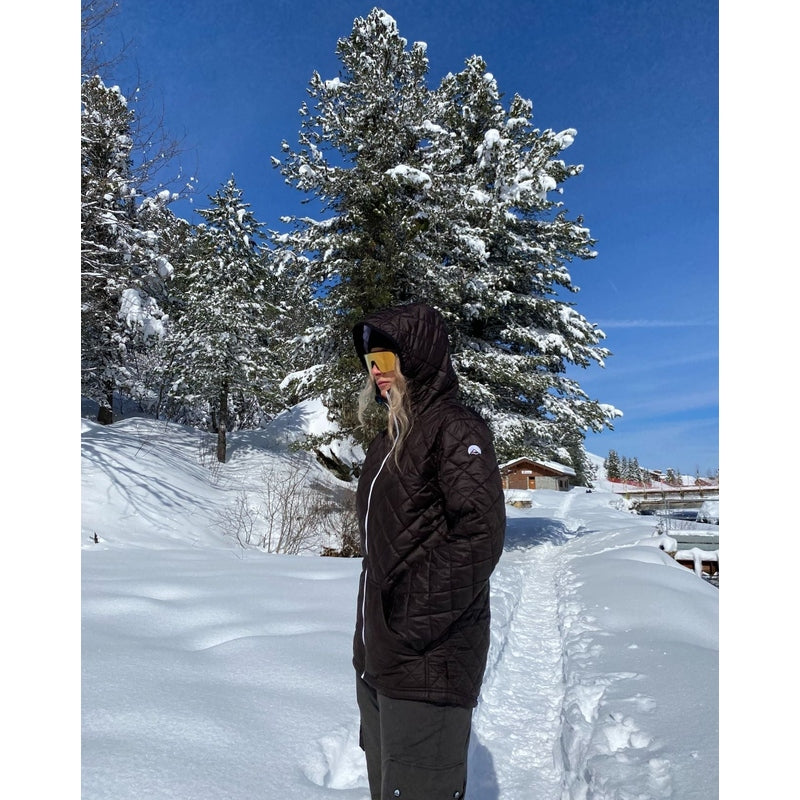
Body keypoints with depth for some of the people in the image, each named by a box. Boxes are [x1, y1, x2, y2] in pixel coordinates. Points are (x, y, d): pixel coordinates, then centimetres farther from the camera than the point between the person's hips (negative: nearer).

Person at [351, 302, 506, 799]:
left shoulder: (456, 429, -12)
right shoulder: (393, 436, 14)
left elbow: (480, 533, -21)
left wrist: (418, 623, -20)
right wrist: (370, 637, 15)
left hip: (427, 664, -9)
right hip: (377, 659, 9)